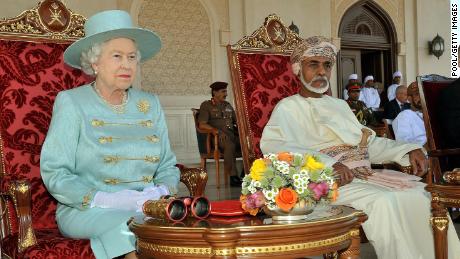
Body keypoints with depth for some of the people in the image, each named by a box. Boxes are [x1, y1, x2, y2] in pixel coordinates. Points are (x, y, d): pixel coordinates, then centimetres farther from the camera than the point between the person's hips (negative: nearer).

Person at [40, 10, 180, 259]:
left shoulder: (150, 105, 14)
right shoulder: (71, 102, 2)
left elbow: (168, 166, 16)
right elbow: (54, 172, -5)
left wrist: (162, 191, -7)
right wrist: (104, 200, -19)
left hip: (147, 208, 4)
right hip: (85, 211, -4)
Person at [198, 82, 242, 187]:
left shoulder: (227, 105, 27)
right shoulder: (206, 105, 8)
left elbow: (236, 120, 28)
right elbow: (202, 124, -4)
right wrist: (218, 131, -18)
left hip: (232, 135, 6)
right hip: (216, 137, -5)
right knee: (230, 145, -38)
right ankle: (233, 177, -35)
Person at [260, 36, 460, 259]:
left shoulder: (340, 105, 26)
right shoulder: (288, 107, 2)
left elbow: (369, 143, 23)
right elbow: (271, 145, -18)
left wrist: (409, 150, 5)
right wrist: (328, 163, -28)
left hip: (363, 175, 7)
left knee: (421, 195, -13)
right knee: (384, 202, -29)